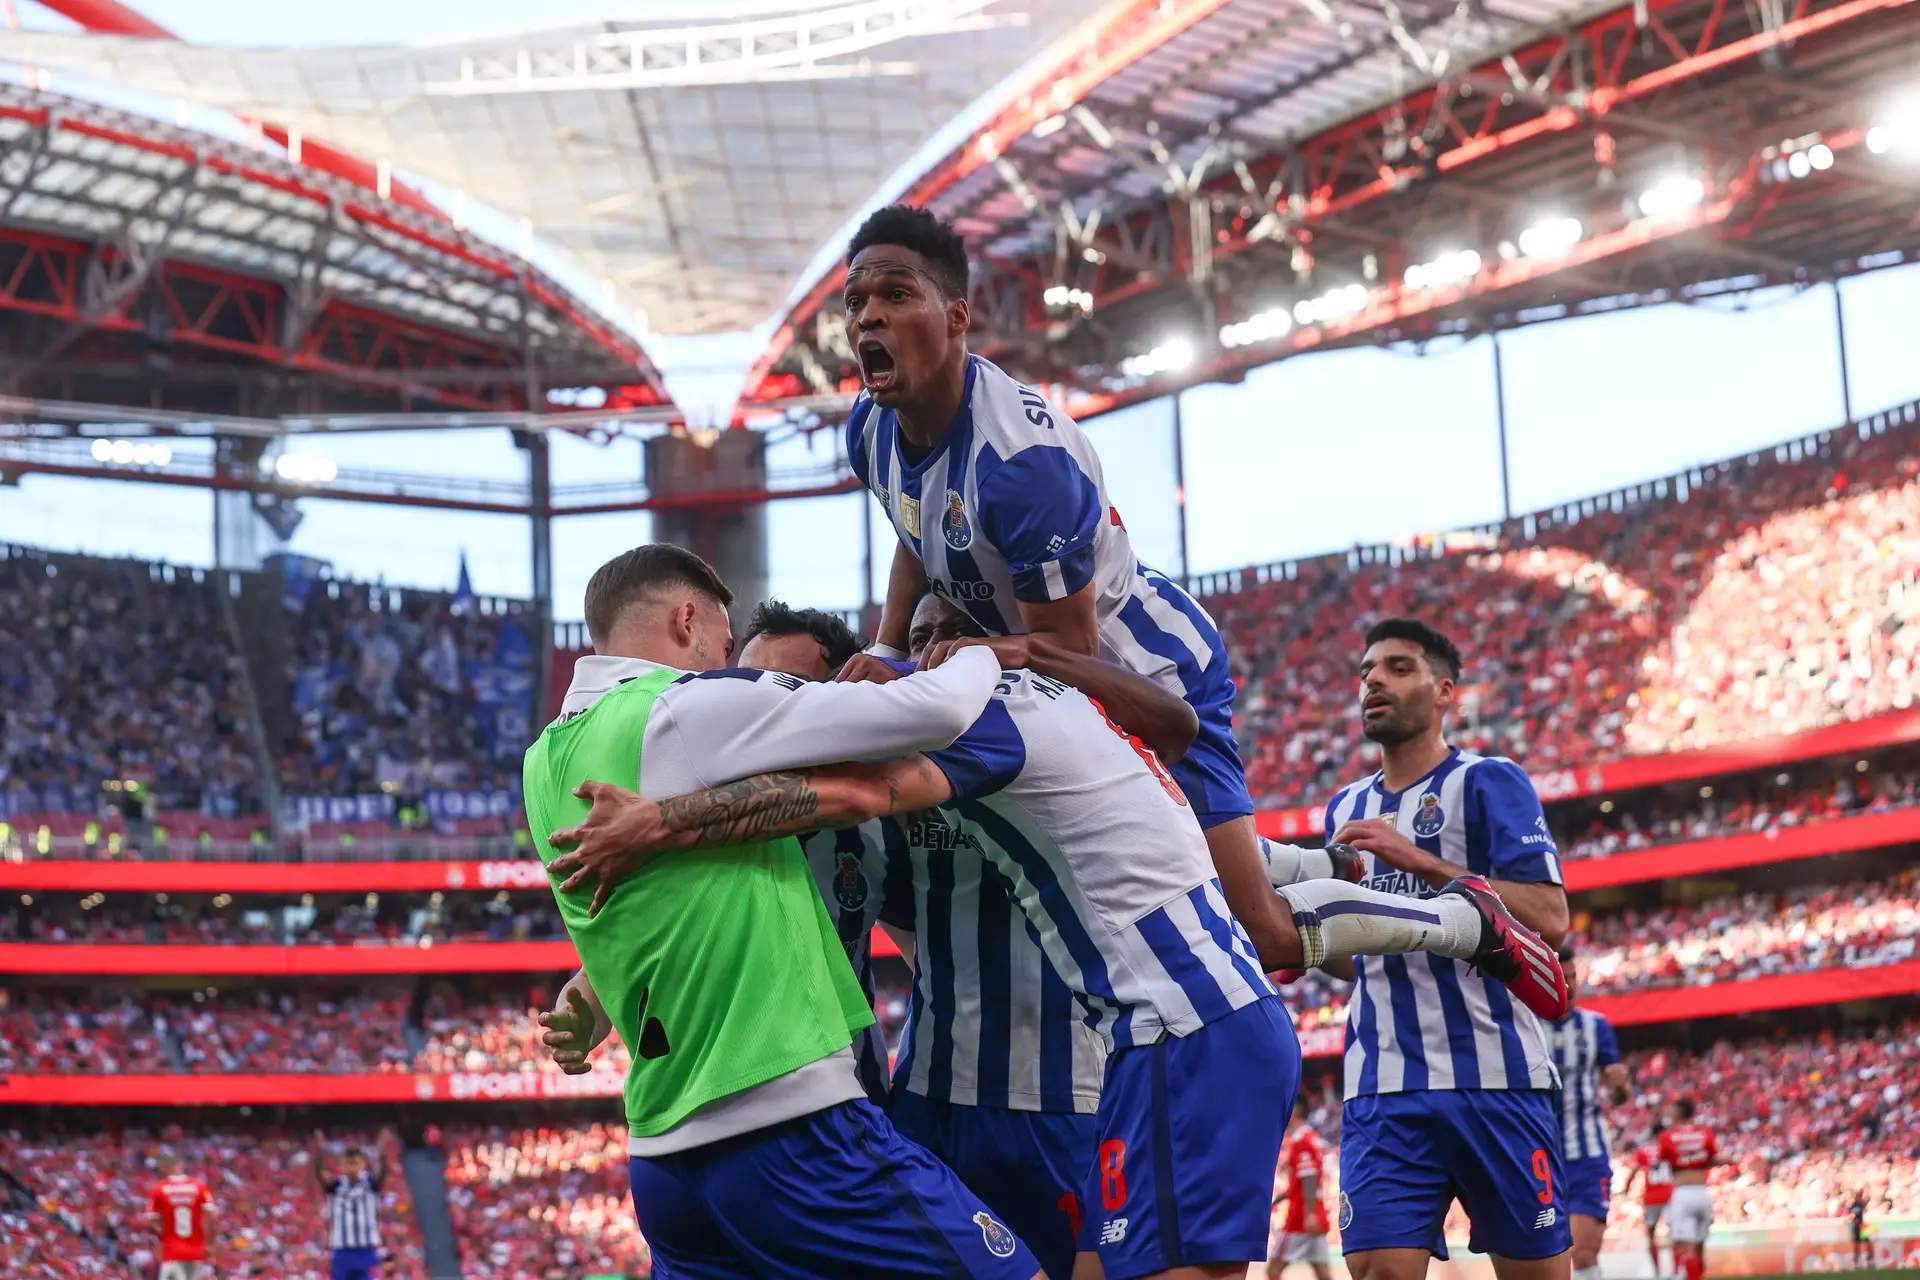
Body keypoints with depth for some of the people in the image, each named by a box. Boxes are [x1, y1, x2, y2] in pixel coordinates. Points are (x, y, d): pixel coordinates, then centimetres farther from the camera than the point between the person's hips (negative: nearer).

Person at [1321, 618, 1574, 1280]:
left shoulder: (1488, 781, -1)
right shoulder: (1346, 807, 17)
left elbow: (1549, 919, -13)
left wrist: (1419, 860, -17)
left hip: (1495, 1080, -4)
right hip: (1382, 1089, 4)